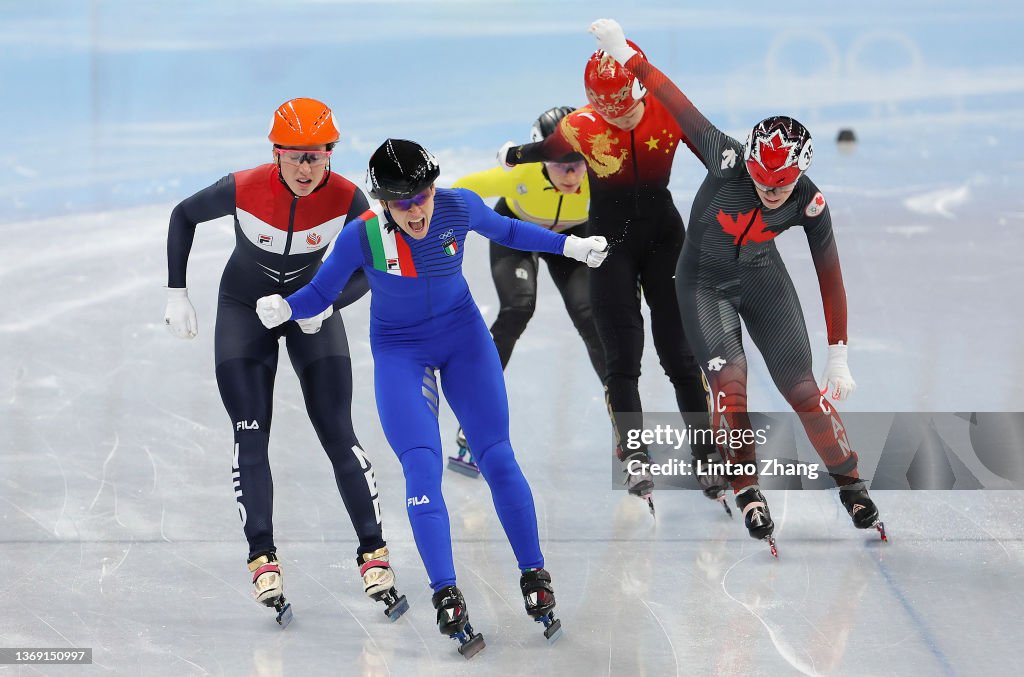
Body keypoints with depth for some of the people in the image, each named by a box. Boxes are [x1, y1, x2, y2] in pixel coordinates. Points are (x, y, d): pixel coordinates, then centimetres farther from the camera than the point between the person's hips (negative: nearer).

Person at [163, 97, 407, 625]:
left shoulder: (346, 200, -25)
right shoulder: (243, 190, -27)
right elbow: (183, 216, -8)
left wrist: (326, 305, -28)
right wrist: (177, 294, -9)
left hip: (312, 309, 0)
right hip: (244, 309, 0)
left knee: (338, 435, -7)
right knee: (251, 436, -10)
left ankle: (374, 556, -1)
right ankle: (263, 562, -7)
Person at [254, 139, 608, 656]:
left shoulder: (459, 207, -18)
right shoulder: (362, 236, -24)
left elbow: (505, 231, 4)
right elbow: (320, 293, -13)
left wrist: (570, 245, 4)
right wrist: (283, 308, -33)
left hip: (463, 333, 2)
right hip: (399, 351, -2)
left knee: (497, 458, -2)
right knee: (422, 467, -15)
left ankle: (535, 580, 10)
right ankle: (447, 599, -11)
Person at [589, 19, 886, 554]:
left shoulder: (809, 203, -23)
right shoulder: (728, 161, -31)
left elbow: (829, 277, -13)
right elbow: (680, 107, -22)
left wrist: (839, 358, -10)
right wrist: (626, 54, -21)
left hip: (763, 280, 1)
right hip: (704, 283, -1)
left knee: (803, 389, -3)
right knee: (729, 381, -19)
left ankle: (851, 484, 16)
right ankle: (747, 490, -3)